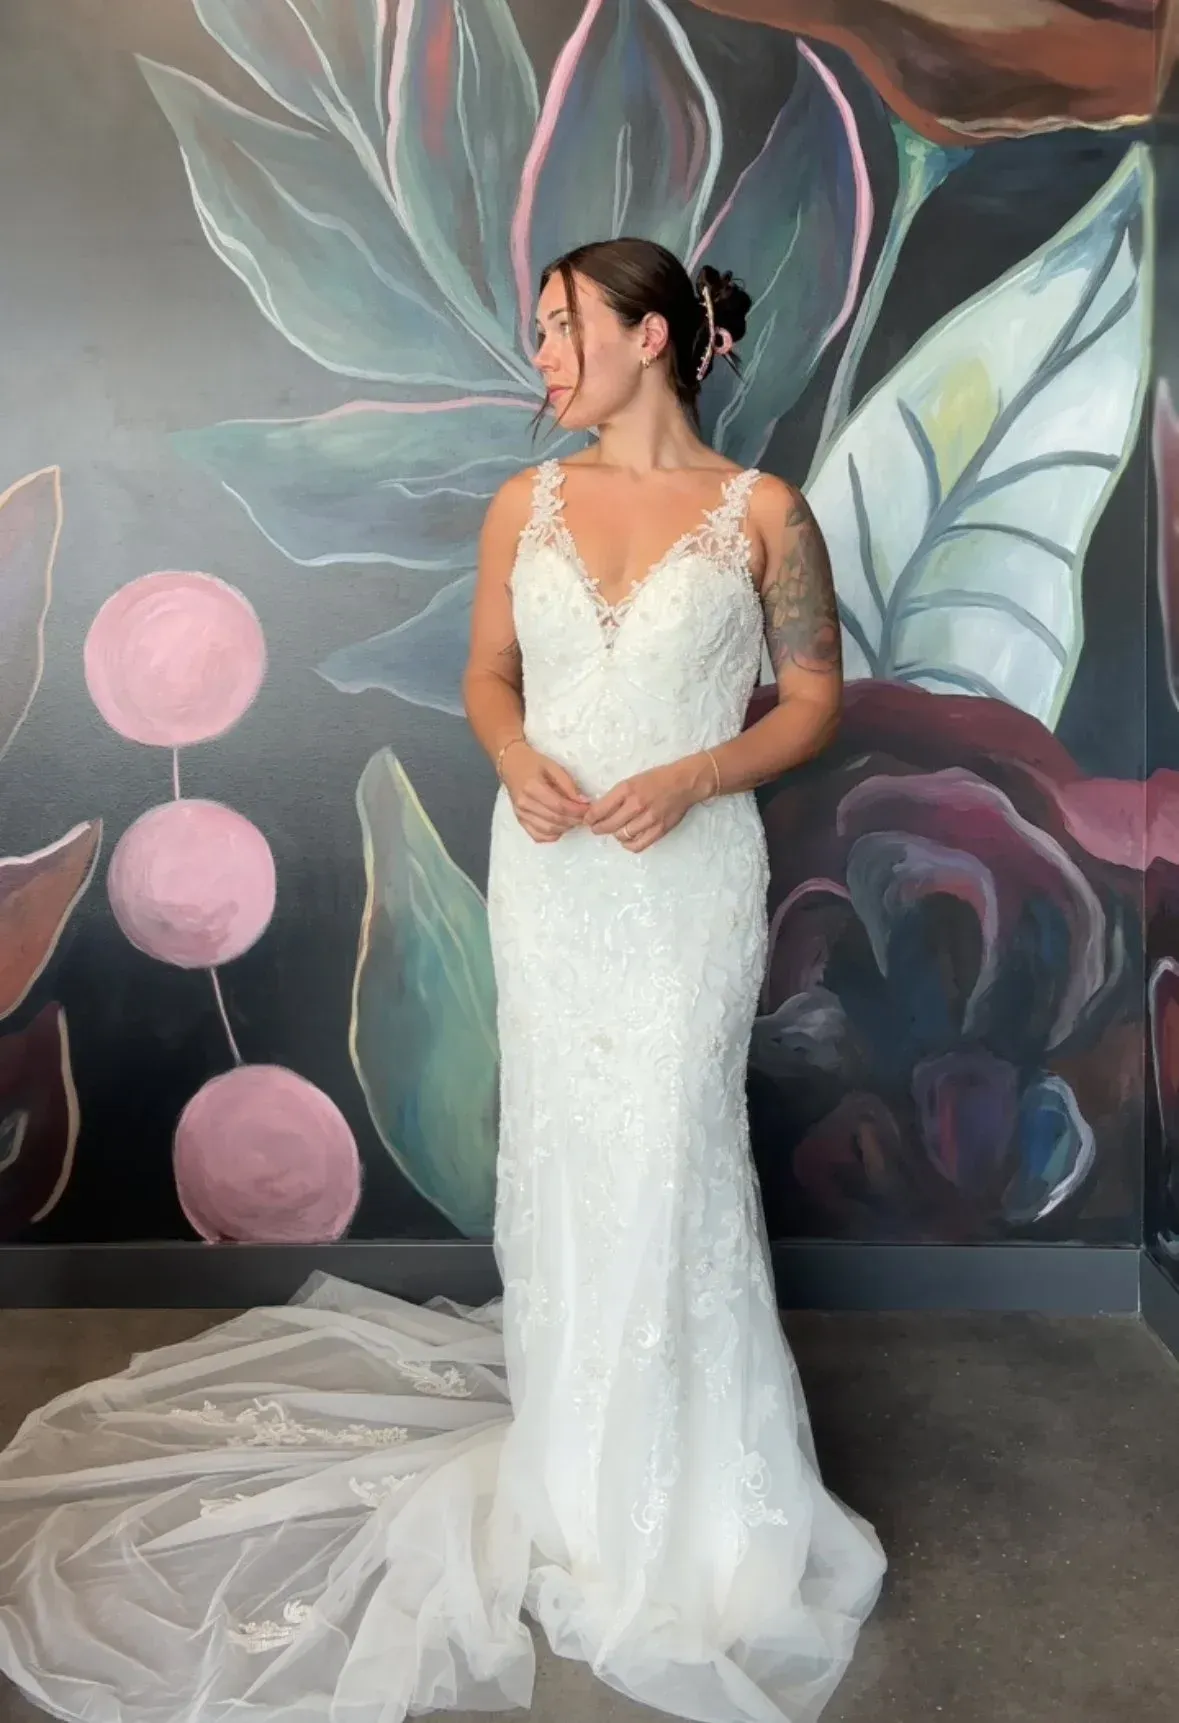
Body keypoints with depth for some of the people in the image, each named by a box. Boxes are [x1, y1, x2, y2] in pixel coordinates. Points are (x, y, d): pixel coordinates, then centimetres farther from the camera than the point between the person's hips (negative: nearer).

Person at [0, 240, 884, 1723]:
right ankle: (575, 1471, 29)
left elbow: (814, 700, 1)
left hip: (690, 872, -3)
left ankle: (687, 1498, 20)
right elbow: (488, 673, 13)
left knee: (668, 1152, -1)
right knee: (557, 1152, 8)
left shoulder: (764, 512, -1)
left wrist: (698, 774, -15)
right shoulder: (526, 503, 8)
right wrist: (517, 758, -8)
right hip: (547, 869, 3)